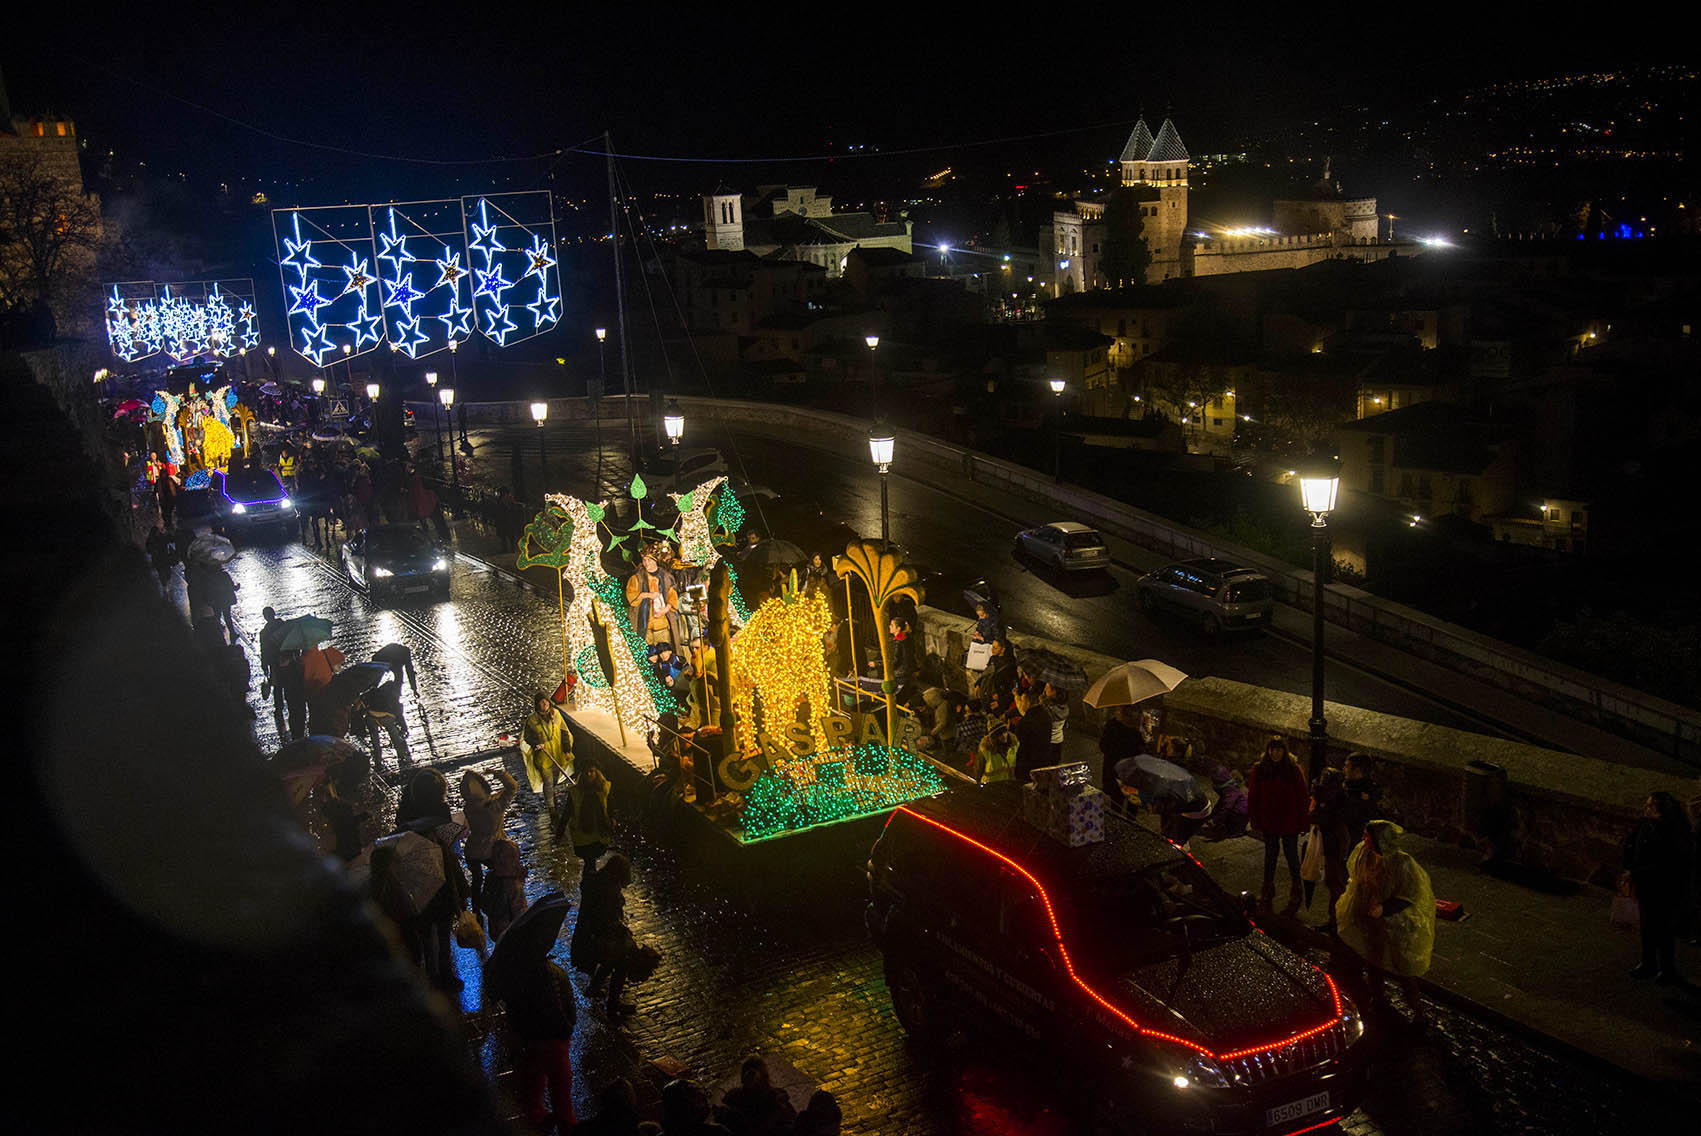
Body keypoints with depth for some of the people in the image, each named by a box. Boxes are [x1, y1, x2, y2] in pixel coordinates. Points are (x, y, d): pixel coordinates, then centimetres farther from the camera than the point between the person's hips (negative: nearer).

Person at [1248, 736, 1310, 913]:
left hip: (1289, 822, -2)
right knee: (1270, 854, 17)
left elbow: (1302, 796, -8)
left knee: (1291, 854, 6)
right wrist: (1255, 821, -1)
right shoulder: (1259, 769, -7)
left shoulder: (1294, 770, -12)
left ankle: (1296, 891, 25)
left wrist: (1301, 823, -8)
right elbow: (1252, 797, -1)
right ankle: (1268, 890, 32)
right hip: (1269, 821, 2)